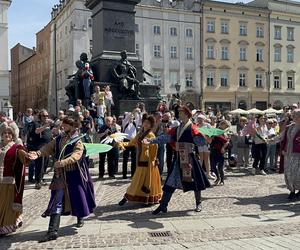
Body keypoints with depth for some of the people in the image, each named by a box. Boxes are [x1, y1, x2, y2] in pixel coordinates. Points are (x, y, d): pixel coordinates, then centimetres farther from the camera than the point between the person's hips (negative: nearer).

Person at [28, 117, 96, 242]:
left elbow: (76, 156, -25)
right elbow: (48, 148, -3)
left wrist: (62, 162, -41)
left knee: (77, 198, 11)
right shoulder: (58, 139, 7)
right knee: (56, 202, -3)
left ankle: (80, 218, 42)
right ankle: (53, 231, -4)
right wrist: (38, 153, -23)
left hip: (74, 175, -3)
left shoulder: (77, 142, -9)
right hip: (60, 175, 3)